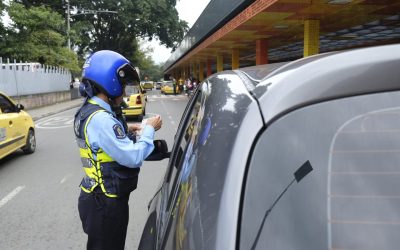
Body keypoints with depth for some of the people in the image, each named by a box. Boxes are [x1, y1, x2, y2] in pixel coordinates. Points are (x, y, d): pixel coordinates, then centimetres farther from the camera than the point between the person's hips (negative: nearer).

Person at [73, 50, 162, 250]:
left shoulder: (88, 111, 5)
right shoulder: (100, 119, -26)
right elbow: (133, 157, -26)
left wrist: (125, 132, 7)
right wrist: (149, 129, -13)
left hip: (98, 197, 10)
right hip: (106, 203, -10)